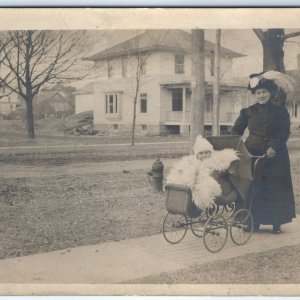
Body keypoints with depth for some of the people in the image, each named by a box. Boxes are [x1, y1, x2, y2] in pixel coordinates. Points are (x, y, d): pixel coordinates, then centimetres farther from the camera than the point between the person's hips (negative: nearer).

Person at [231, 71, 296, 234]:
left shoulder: (280, 111, 5)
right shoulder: (248, 112, 7)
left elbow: (284, 133, -3)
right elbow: (236, 131, 8)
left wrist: (274, 147, -18)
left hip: (276, 156, -1)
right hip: (253, 154, 1)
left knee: (276, 187, 1)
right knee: (254, 188, 0)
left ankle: (277, 223, 12)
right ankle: (255, 221, 11)